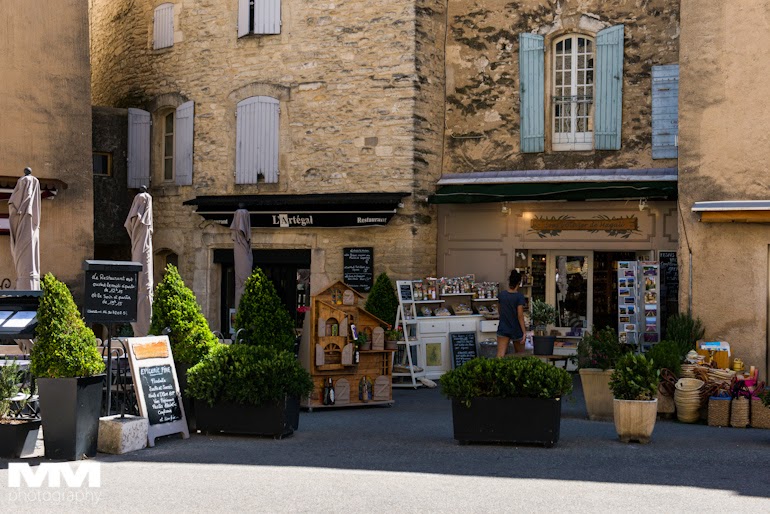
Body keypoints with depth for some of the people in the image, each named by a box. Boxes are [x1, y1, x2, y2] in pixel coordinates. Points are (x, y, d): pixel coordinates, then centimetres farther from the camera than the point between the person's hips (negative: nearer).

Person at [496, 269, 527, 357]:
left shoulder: (501, 294, 0)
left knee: (500, 355, -7)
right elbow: (520, 316, -16)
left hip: (503, 329, 2)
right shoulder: (519, 296, -13)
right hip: (516, 330, -2)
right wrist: (524, 332, -13)